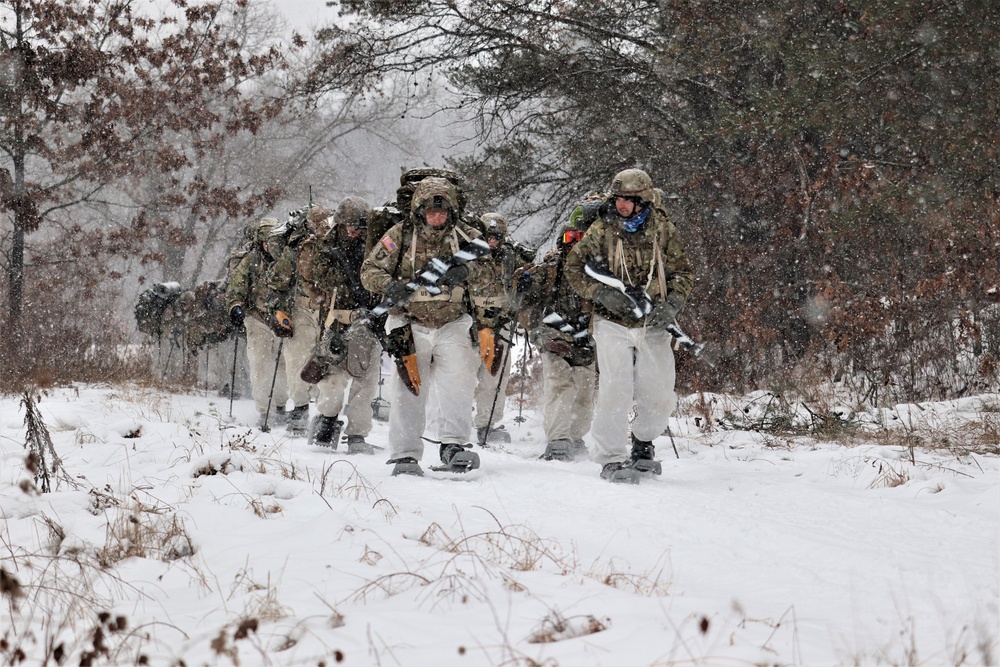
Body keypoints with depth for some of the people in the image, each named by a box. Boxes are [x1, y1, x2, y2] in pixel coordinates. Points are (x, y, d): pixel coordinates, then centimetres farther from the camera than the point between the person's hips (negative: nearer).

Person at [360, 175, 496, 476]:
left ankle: (453, 445, -13)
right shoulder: (400, 236, -3)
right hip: (410, 325, -1)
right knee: (408, 389, -4)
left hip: (452, 324, 1)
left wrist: (465, 271, -29)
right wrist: (389, 285, -22)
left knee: (459, 378, -18)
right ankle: (405, 455, 1)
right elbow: (369, 270, 0)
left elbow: (488, 269, -8)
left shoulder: (465, 236, 0)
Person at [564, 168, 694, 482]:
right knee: (616, 389, -15)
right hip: (613, 324, -2)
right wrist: (602, 294, -13)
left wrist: (671, 304, -9)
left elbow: (683, 272, 9)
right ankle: (612, 459, -5)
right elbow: (574, 268, 2)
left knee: (660, 395, 2)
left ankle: (643, 445, 30)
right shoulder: (602, 230, -3)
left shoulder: (663, 230, 2)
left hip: (653, 326, 2)